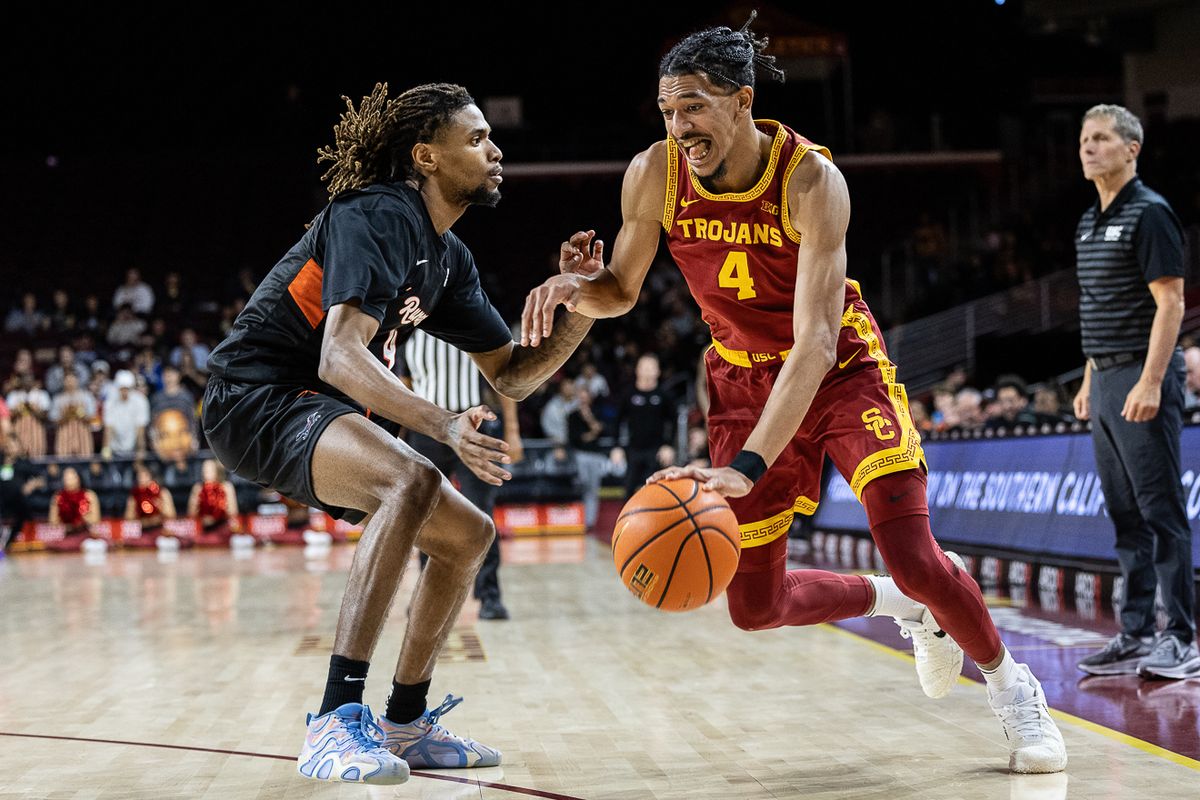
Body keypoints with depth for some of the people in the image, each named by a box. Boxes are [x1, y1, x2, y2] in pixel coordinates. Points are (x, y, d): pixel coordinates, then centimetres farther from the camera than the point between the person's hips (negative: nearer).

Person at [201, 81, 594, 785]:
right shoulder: (378, 217, -18)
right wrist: (444, 425, -43)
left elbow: (513, 376, 14)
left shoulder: (449, 258, 12)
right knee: (415, 482, -34)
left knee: (470, 536, 11)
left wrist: (581, 311, -2)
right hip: (257, 398, -10)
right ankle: (336, 722, -35)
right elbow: (340, 356, -31)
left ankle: (404, 727, 21)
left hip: (321, 412, 10)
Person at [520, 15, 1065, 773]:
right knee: (756, 607, 4)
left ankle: (1011, 686, 12)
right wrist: (579, 286, -27)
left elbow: (815, 343, -37)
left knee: (915, 560, -18)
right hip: (745, 375, 4)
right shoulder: (654, 175, -16)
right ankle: (908, 606, 31)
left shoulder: (811, 179, -29)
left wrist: (747, 467, -48)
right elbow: (622, 292, -1)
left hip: (843, 368, -4)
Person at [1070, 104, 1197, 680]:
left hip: (1142, 379, -9)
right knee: (1125, 516, 10)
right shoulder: (1090, 223, 16)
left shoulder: (1149, 213, -10)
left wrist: (1151, 381, -22)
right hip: (1106, 379, 9)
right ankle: (1137, 634, 14)